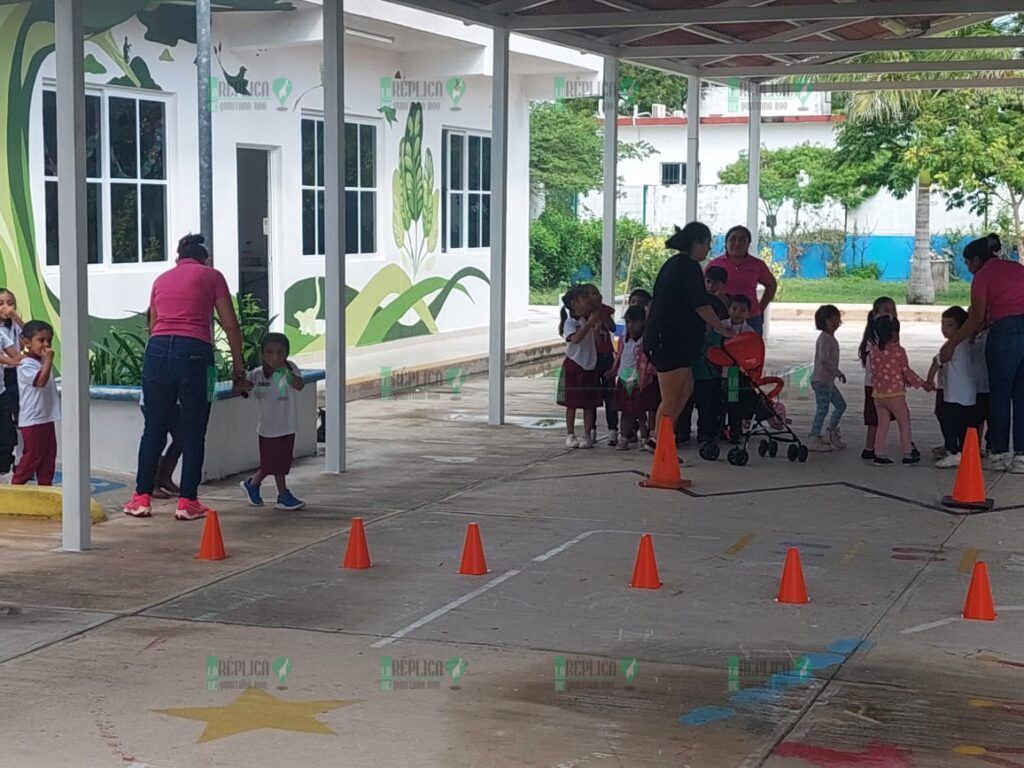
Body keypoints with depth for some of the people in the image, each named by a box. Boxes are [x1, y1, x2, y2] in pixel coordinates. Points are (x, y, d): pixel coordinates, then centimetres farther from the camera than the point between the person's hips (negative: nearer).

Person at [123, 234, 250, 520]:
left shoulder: (161, 279, 22)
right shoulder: (211, 276, 11)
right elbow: (231, 327, 6)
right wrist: (239, 371, 10)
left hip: (157, 350, 4)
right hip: (193, 352, -3)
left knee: (154, 430, 13)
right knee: (193, 434, 6)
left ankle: (142, 497, 14)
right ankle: (187, 501, 6)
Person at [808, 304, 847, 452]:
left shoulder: (831, 338, 15)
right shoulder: (824, 338, -17)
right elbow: (824, 359, -28)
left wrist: (837, 373, 15)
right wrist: (838, 373, -22)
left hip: (828, 380, 10)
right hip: (821, 380, -10)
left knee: (841, 405, 16)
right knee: (822, 409, -8)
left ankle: (830, 434, 21)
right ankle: (814, 440, -3)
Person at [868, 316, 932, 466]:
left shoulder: (873, 350, 3)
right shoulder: (898, 351, -12)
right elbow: (907, 372, -8)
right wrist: (923, 384, 3)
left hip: (878, 393, 5)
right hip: (894, 393, -5)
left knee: (882, 424, 12)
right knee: (904, 423, 8)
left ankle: (879, 454, 10)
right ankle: (908, 454, 9)